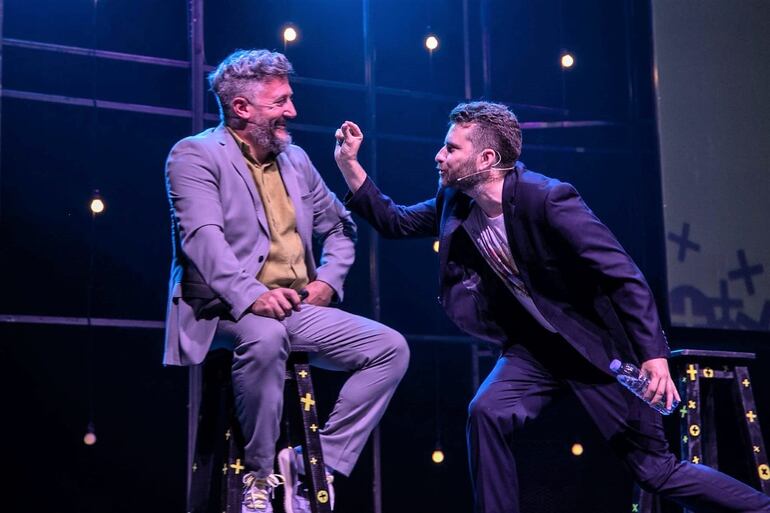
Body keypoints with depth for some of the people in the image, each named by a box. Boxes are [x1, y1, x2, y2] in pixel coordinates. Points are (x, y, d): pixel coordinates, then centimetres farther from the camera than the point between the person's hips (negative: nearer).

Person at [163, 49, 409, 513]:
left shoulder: (296, 159, 19)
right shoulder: (196, 154, -4)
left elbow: (339, 226, 25)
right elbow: (203, 235, -19)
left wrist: (328, 280, 5)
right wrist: (250, 294, -33)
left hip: (297, 310, 7)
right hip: (228, 311, -7)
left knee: (390, 348, -8)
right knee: (265, 337, -40)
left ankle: (319, 466, -5)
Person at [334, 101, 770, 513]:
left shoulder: (547, 198, -25)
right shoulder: (456, 204, -4)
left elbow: (624, 276, -25)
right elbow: (393, 221, 10)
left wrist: (654, 355, -30)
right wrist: (348, 161, -2)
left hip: (595, 343, -6)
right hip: (533, 348, 6)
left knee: (654, 467, 0)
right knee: (487, 414, -23)